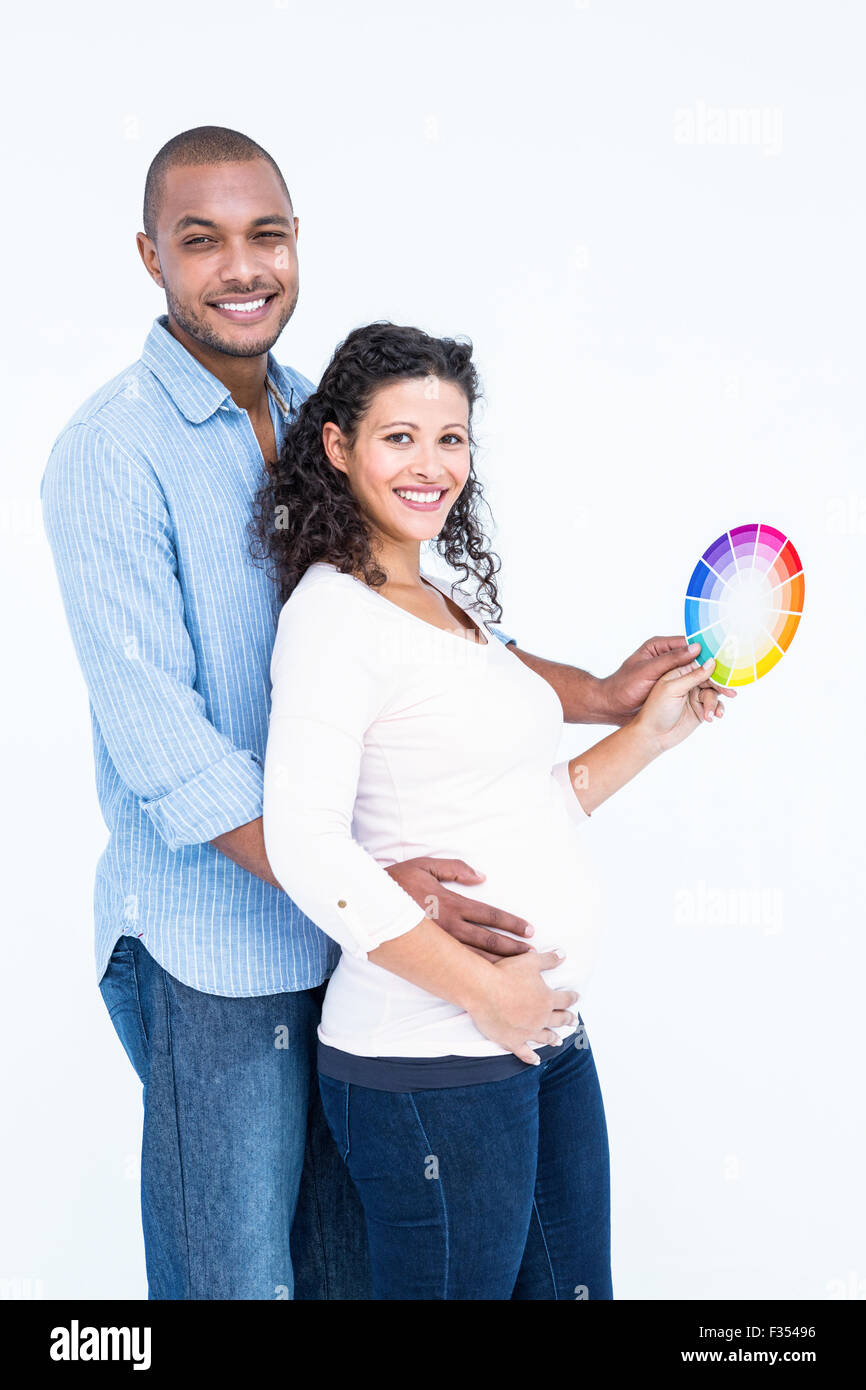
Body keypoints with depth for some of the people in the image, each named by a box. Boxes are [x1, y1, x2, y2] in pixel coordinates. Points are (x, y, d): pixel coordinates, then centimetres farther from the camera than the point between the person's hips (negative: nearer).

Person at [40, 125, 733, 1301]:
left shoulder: (319, 418, 7)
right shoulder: (111, 453, -14)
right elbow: (156, 736, -20)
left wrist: (600, 697, 3)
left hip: (352, 928, 6)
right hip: (214, 936, -6)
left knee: (352, 1252, 18)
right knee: (237, 1268, 8)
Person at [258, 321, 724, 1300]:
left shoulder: (452, 603, 15)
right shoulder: (334, 612, -11)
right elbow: (304, 846, -21)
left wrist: (649, 735, 15)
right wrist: (480, 985, -20)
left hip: (546, 1031, 9)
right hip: (430, 1060, -8)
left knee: (571, 1284, 16)